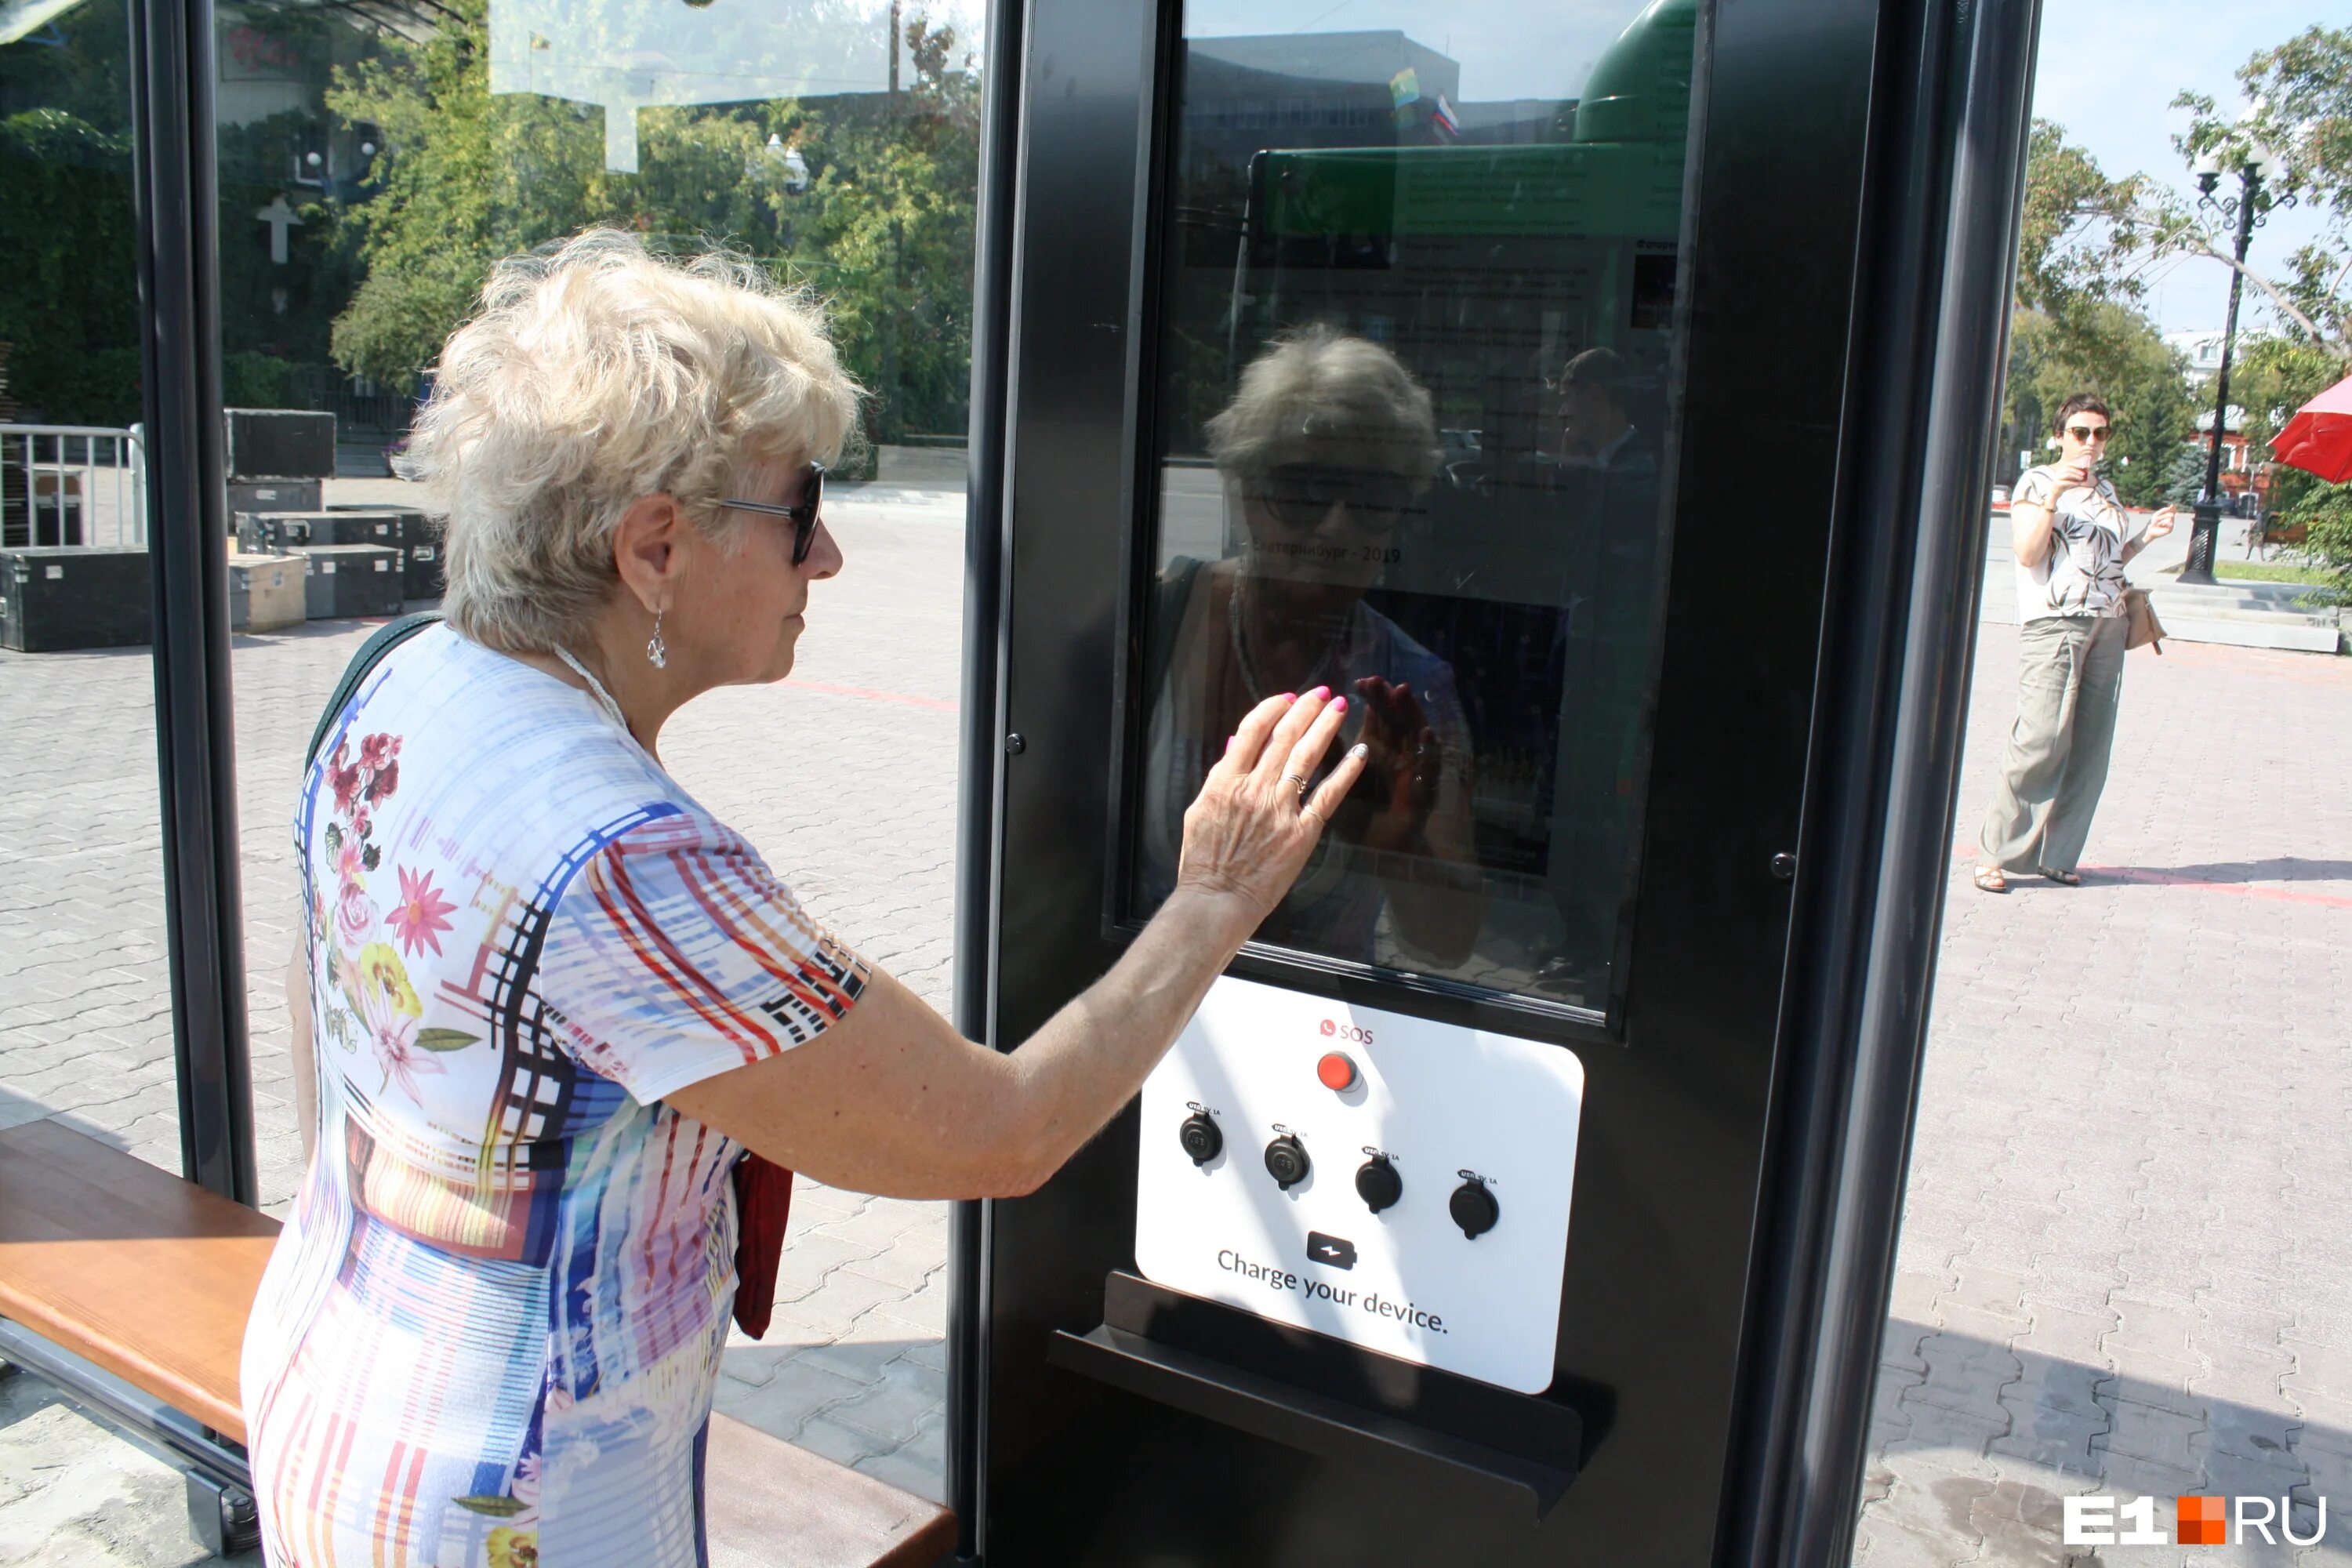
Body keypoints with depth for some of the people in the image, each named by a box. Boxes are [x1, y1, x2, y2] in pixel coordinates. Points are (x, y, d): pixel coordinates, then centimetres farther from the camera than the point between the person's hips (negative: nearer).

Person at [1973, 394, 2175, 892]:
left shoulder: (2106, 491, 22)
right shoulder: (2038, 481, 1)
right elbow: (2028, 553, -10)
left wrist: (2146, 535, 13)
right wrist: (2053, 495, -18)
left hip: (2107, 627, 7)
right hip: (2053, 623, -7)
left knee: (2090, 748, 2)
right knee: (2041, 741, -15)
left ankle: (2057, 855, 8)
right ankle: (1996, 853, -7)